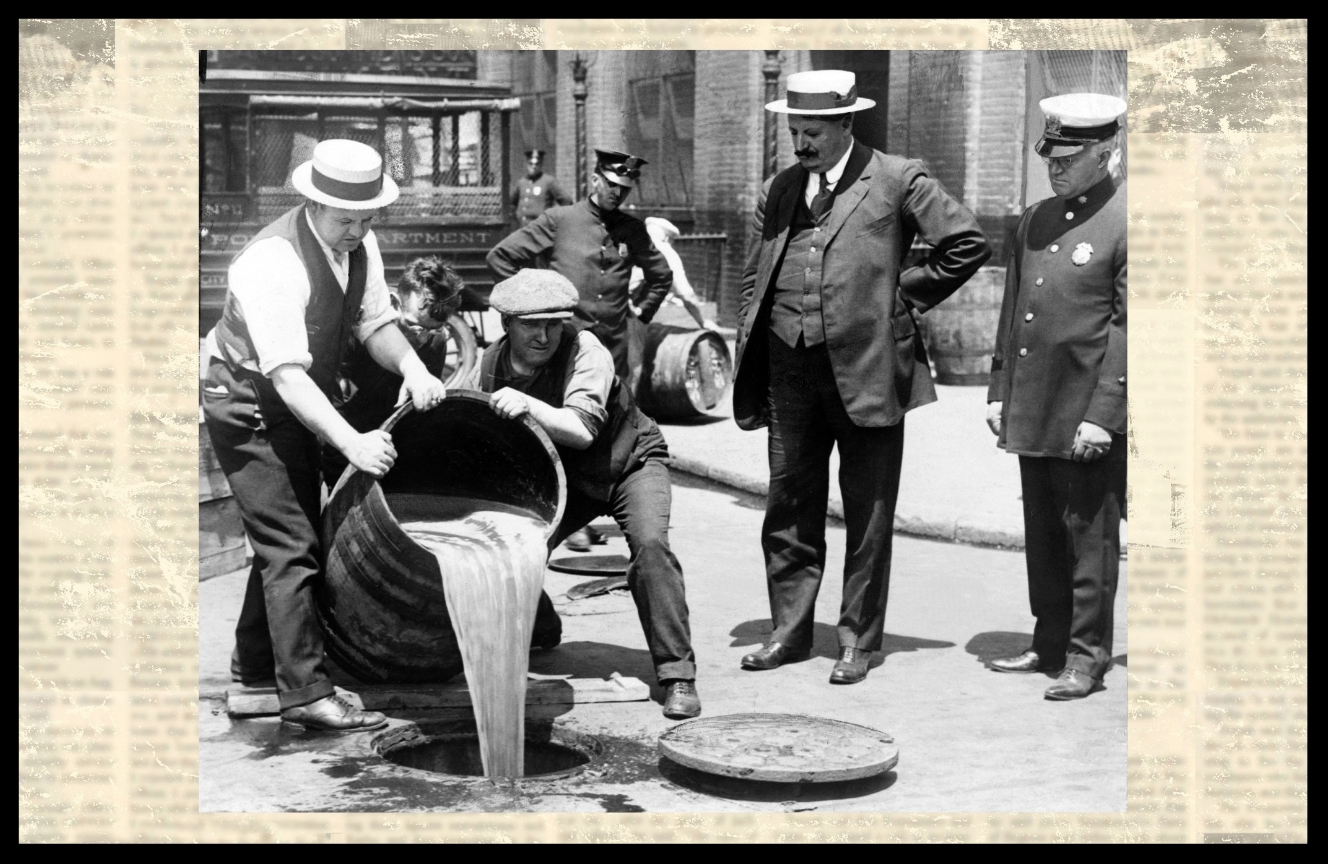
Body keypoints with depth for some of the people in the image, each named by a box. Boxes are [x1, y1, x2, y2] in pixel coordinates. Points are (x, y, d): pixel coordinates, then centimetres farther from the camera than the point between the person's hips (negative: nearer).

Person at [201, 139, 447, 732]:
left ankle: (255, 661, 35)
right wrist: (352, 442, -46)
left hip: (301, 402, 9)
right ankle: (306, 693, -9)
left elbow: (375, 322, 1)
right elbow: (287, 375, -37)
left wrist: (412, 369, -21)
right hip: (247, 400, -9)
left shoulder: (359, 245, -6)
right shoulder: (272, 262, -31)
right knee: (291, 543, -13)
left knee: (289, 532, 19)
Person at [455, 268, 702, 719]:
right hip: (560, 475, 4)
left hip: (629, 459, -4)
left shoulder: (584, 350, -28)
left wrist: (528, 405, -53)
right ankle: (538, 628, 23)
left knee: (649, 542, -31)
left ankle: (677, 674, -22)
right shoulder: (489, 367, -14)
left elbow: (583, 429, -39)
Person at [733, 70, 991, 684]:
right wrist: (748, 368, 9)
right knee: (789, 507, 10)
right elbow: (753, 281, 17)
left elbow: (968, 244, -2)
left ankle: (858, 640, 14)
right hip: (789, 373, 5)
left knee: (868, 514, 4)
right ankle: (790, 630, 22)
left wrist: (903, 296, -1)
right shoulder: (778, 191, 13)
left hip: (865, 368, -4)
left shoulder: (897, 180, -2)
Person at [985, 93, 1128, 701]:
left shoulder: (1126, 223, -9)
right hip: (1032, 413, 7)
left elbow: (1128, 327, -13)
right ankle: (1049, 645, 25)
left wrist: (1104, 414, -17)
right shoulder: (1034, 221, 13)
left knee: (1089, 538, 1)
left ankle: (1087, 657, 11)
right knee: (1042, 537, 14)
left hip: (1090, 417, -7)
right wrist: (999, 392, 13)